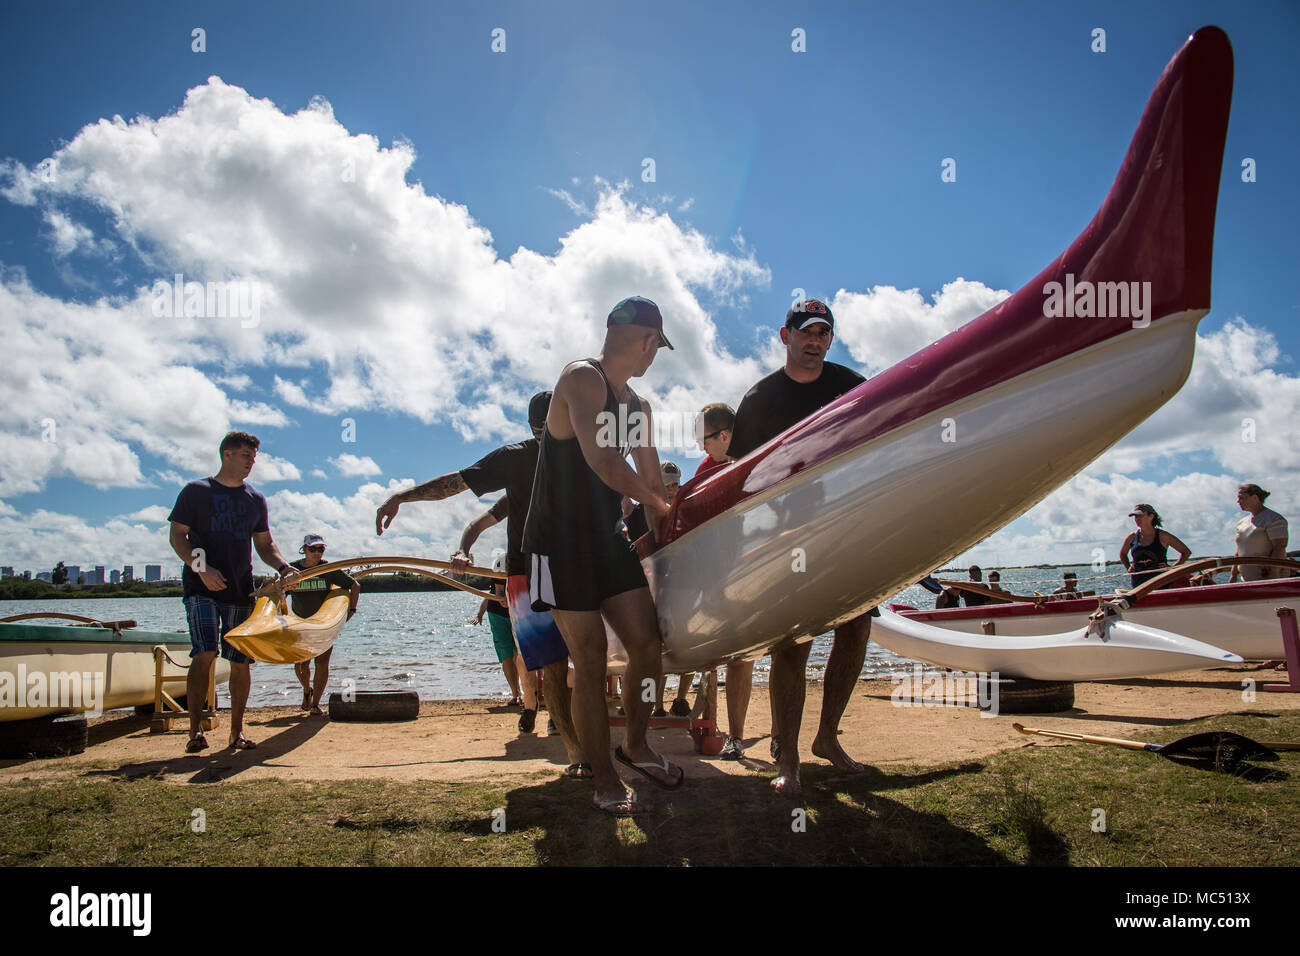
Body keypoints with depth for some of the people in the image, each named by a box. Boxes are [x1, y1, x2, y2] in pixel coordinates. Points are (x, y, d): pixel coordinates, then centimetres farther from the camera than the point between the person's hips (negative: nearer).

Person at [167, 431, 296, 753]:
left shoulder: (255, 499, 15)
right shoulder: (196, 491, 5)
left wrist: (283, 568, -3)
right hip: (201, 587, -3)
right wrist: (200, 567, -15)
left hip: (241, 590, 4)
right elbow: (177, 536, 0)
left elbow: (264, 544, 16)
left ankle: (237, 731, 12)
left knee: (240, 661, 3)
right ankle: (195, 729, -10)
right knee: (204, 653, -17)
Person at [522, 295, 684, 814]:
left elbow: (652, 479, 19)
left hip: (607, 537, 8)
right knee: (590, 659, -5)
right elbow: (602, 463, -24)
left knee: (647, 643, 4)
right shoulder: (581, 378, -13)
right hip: (560, 541, -8)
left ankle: (635, 745, 26)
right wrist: (659, 506, -14)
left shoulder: (638, 407, 14)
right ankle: (605, 781, 9)